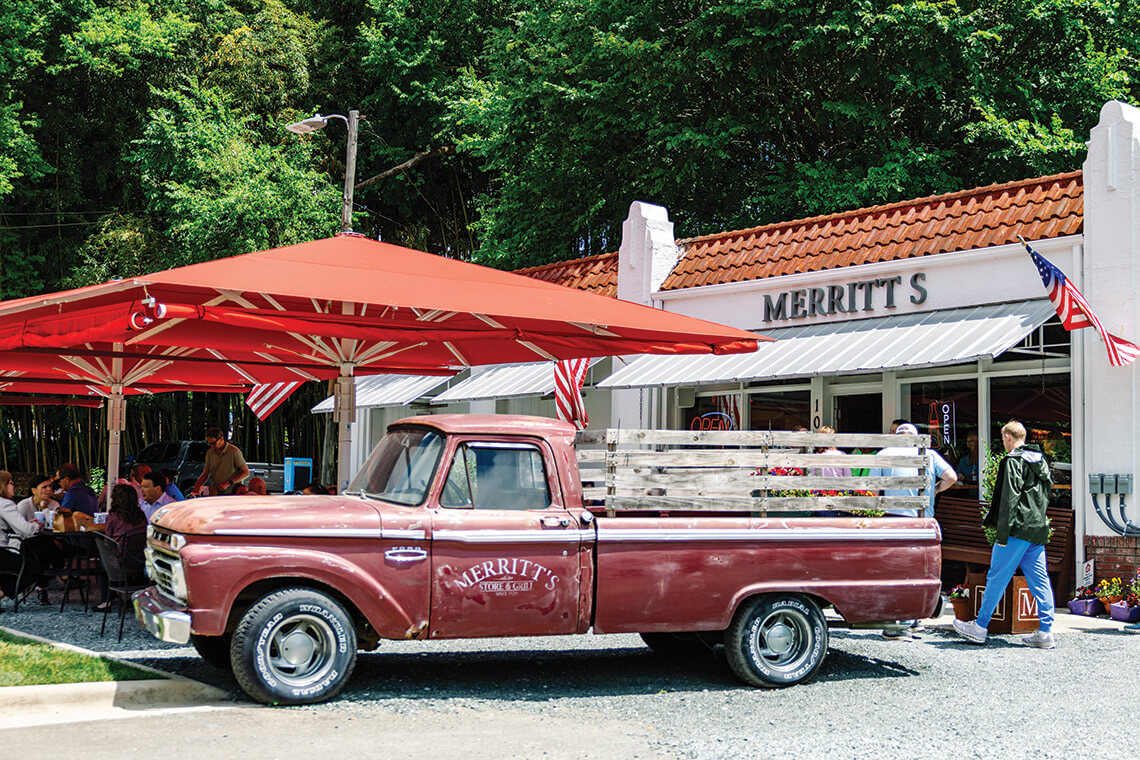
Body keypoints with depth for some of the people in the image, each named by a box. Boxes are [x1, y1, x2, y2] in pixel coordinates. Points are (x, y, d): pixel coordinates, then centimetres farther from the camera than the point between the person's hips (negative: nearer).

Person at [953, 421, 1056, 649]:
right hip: (1038, 530, 8)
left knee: (997, 577, -1)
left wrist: (1002, 534, -14)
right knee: (1039, 580, 6)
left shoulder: (1013, 461, -9)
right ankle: (1045, 632, 4)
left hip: (1018, 529, -8)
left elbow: (1009, 498, -15)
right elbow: (1047, 490, 21)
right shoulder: (1040, 460, 16)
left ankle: (980, 627, 6)